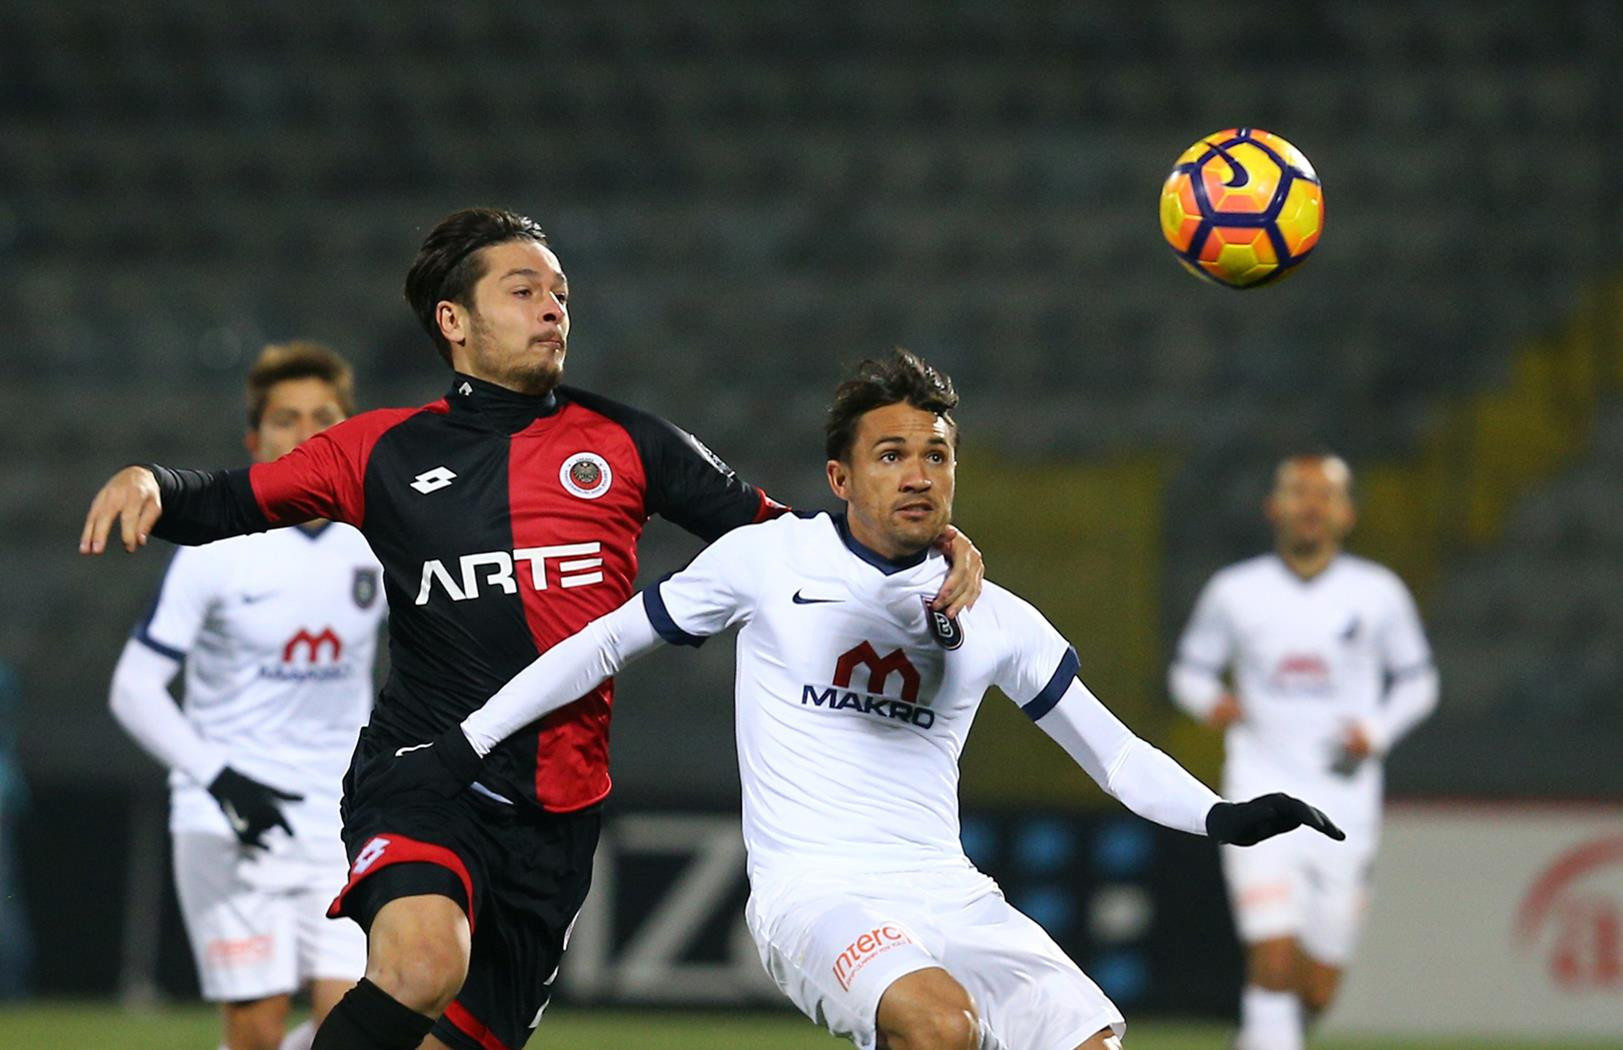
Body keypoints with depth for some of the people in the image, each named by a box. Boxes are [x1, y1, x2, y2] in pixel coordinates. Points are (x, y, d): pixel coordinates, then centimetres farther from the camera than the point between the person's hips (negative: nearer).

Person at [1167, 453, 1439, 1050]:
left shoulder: (1378, 594, 3)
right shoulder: (1234, 592, 2)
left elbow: (1417, 680, 14)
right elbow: (1189, 668, 13)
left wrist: (1377, 731, -5)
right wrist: (1209, 700, -10)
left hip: (1344, 805, 2)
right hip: (1261, 796, -2)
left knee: (1317, 987, 6)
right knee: (1273, 958, -20)